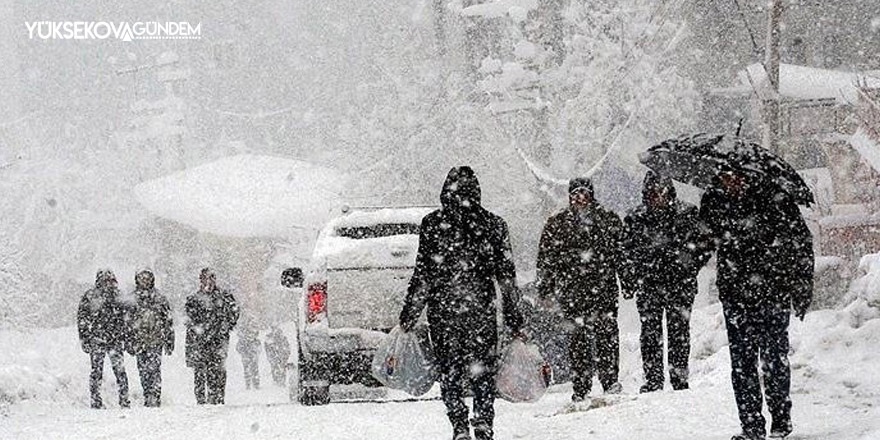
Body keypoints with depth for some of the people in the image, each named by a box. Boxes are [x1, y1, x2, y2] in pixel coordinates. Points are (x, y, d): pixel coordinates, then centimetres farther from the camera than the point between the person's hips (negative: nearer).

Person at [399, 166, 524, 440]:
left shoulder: (433, 225, -5)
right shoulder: (493, 225, 1)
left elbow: (423, 275, -5)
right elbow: (507, 277, 2)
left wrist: (409, 315, 2)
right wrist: (515, 320, 8)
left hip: (442, 311, -1)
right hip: (482, 312, 1)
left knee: (450, 375, 7)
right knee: (483, 374, 11)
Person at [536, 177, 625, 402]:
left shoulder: (609, 220, 11)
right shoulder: (557, 225, 9)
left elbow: (621, 253, 15)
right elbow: (546, 259, 10)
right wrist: (545, 289, 5)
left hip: (604, 285, 1)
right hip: (571, 288, -1)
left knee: (607, 332, -6)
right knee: (579, 337, -3)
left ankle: (610, 380, -1)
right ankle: (580, 387, -1)